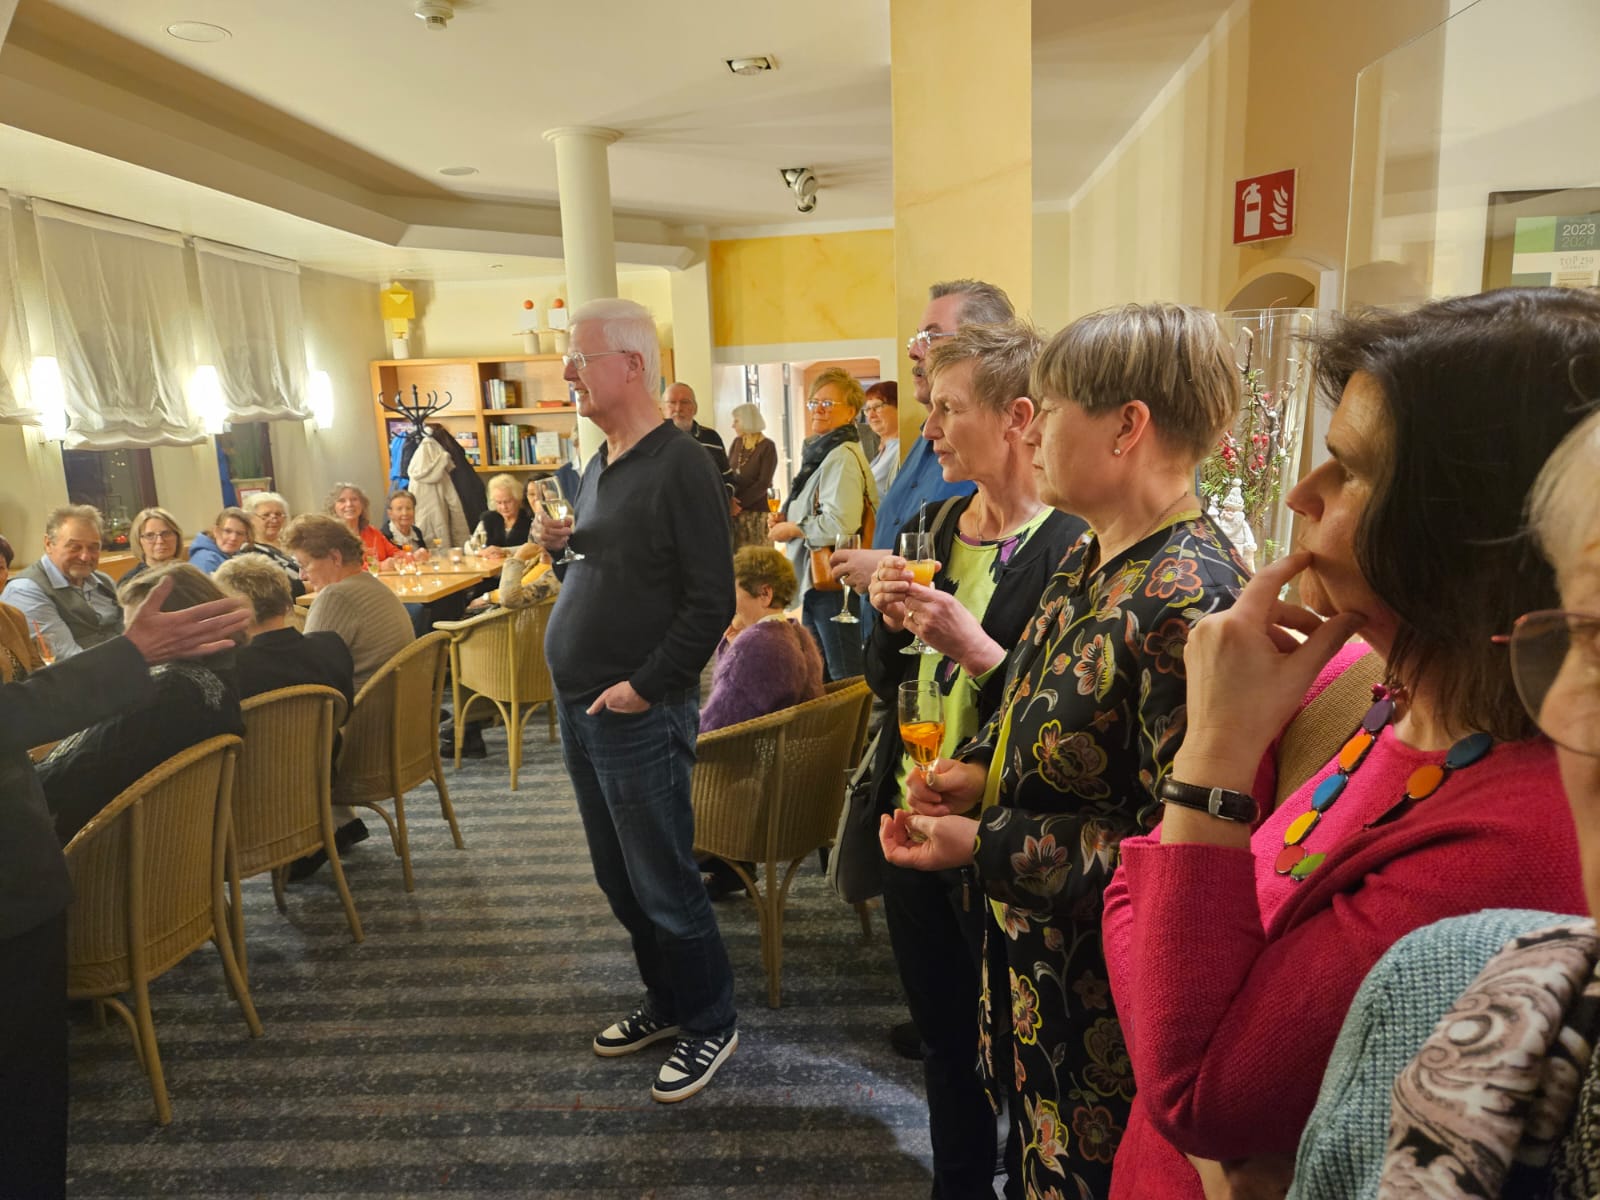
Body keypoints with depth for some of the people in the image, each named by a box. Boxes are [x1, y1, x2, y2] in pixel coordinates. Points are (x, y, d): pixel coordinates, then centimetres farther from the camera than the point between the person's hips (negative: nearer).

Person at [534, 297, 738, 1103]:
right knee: (618, 877, 18)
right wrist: (560, 545, 1)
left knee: (662, 882, 3)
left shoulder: (681, 467, -15)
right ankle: (667, 1002, 36)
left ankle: (711, 1023, 24)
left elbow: (711, 599, -19)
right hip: (579, 706, 9)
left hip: (640, 714, -9)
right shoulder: (599, 465, 12)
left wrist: (646, 686, -18)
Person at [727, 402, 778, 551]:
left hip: (757, 511, -5)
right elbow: (726, 472, 6)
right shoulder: (737, 443, 11)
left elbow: (763, 483, -11)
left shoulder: (767, 446, -5)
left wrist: (741, 503, -15)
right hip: (735, 510, 5)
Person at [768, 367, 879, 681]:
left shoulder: (842, 457, -17)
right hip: (815, 580, 11)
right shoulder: (819, 452, 16)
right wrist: (786, 518, 9)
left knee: (846, 677, -2)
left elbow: (840, 523, -28)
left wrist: (792, 530, -13)